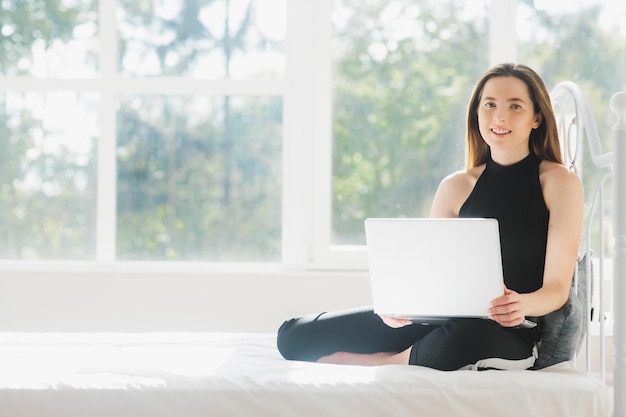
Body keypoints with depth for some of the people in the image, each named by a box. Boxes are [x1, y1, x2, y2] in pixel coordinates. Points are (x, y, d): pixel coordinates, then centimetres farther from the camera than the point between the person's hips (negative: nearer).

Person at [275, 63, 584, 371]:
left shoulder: (559, 181, -1)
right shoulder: (456, 187, 11)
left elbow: (557, 287, -8)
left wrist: (523, 304, -32)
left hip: (511, 334, -4)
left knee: (469, 335, -44)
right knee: (295, 336, -5)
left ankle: (392, 360, -14)